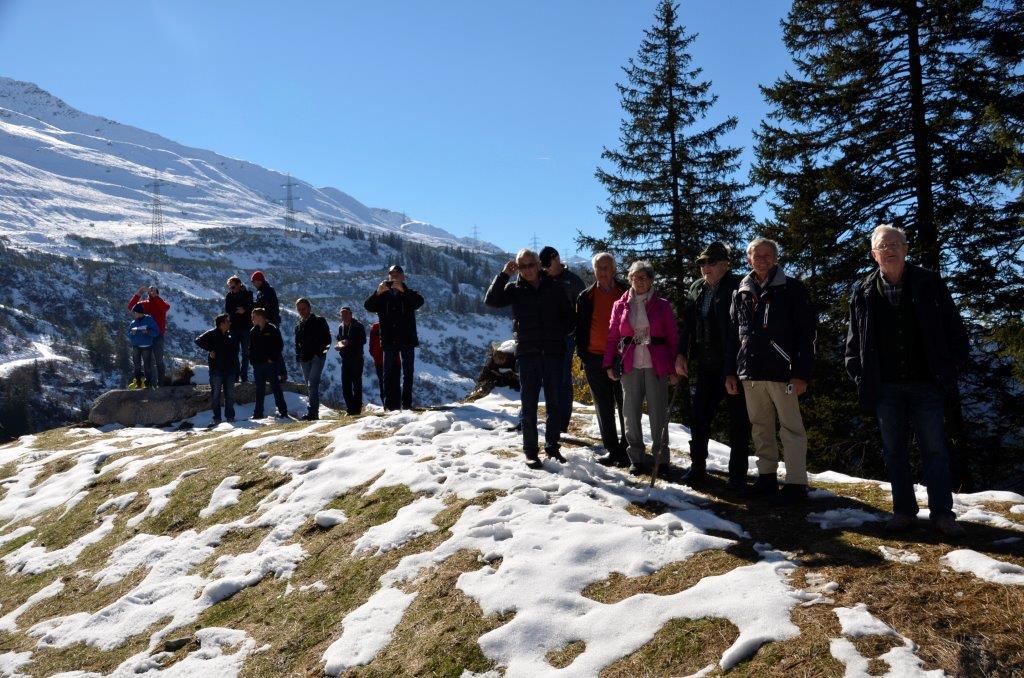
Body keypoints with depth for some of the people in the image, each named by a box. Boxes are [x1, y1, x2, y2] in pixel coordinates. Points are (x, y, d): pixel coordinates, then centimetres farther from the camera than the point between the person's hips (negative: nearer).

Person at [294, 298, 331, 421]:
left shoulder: (319, 321, 3)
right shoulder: (298, 325, 18)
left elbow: (327, 338, -1)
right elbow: (297, 343, 23)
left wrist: (321, 351, -12)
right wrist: (298, 356, 9)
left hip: (317, 357, -6)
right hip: (304, 359, 6)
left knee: (312, 384, -17)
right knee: (310, 386, 8)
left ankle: (313, 412, -22)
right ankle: (314, 412, 13)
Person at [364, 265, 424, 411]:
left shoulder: (409, 294, 8)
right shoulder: (383, 296, 12)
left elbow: (419, 301, -15)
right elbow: (367, 306, -4)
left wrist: (403, 290, -31)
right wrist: (378, 292, -23)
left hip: (407, 339, -1)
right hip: (389, 340, 1)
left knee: (408, 372, 1)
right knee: (389, 373, -1)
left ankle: (406, 403, 3)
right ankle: (391, 404, 0)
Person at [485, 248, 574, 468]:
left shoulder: (553, 288, 7)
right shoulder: (514, 289, 6)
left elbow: (569, 316, 13)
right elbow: (491, 300, -10)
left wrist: (559, 334, -1)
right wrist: (504, 274, -11)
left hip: (553, 352, 1)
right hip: (527, 353, -1)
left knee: (555, 403, 7)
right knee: (529, 404, 3)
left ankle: (552, 447, 20)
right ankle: (530, 451, 10)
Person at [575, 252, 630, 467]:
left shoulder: (626, 293, 4)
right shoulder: (586, 297, 10)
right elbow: (580, 328, 11)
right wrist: (582, 354, 1)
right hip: (595, 359, 3)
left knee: (625, 405, 2)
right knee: (604, 408, 8)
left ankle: (627, 448, 12)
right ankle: (612, 450, 16)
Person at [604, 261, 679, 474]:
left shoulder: (662, 306, 5)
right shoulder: (620, 305, 8)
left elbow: (673, 338, 4)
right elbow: (612, 337, 8)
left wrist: (673, 368, -1)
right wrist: (609, 364, 2)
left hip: (657, 366, -1)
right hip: (630, 366, 1)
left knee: (658, 413, 1)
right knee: (631, 414, 4)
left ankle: (661, 458, 13)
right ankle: (636, 458, 15)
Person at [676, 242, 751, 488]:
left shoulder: (737, 287, -9)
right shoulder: (696, 288, 11)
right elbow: (688, 324, 15)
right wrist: (682, 354, 7)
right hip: (705, 365, 6)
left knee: (738, 419, 5)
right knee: (699, 416, 10)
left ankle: (738, 473, 15)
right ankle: (698, 466, 24)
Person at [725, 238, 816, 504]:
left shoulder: (791, 289, -2)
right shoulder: (741, 293, 13)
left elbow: (806, 333, -7)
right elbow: (733, 335, 16)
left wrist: (802, 373, -13)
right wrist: (730, 371, 10)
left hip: (782, 372, -5)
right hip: (750, 373, 5)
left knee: (791, 428, 0)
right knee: (760, 428, 13)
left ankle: (796, 483, 6)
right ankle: (767, 477, 24)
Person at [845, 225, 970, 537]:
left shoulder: (930, 284, 2)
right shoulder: (863, 293, 5)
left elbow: (953, 328, 4)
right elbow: (854, 340, 10)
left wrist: (953, 365, -1)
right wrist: (859, 375, 4)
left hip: (926, 383, -1)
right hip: (885, 387, 2)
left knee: (934, 449, 2)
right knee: (894, 450, 8)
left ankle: (942, 512, 9)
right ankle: (903, 510, 18)